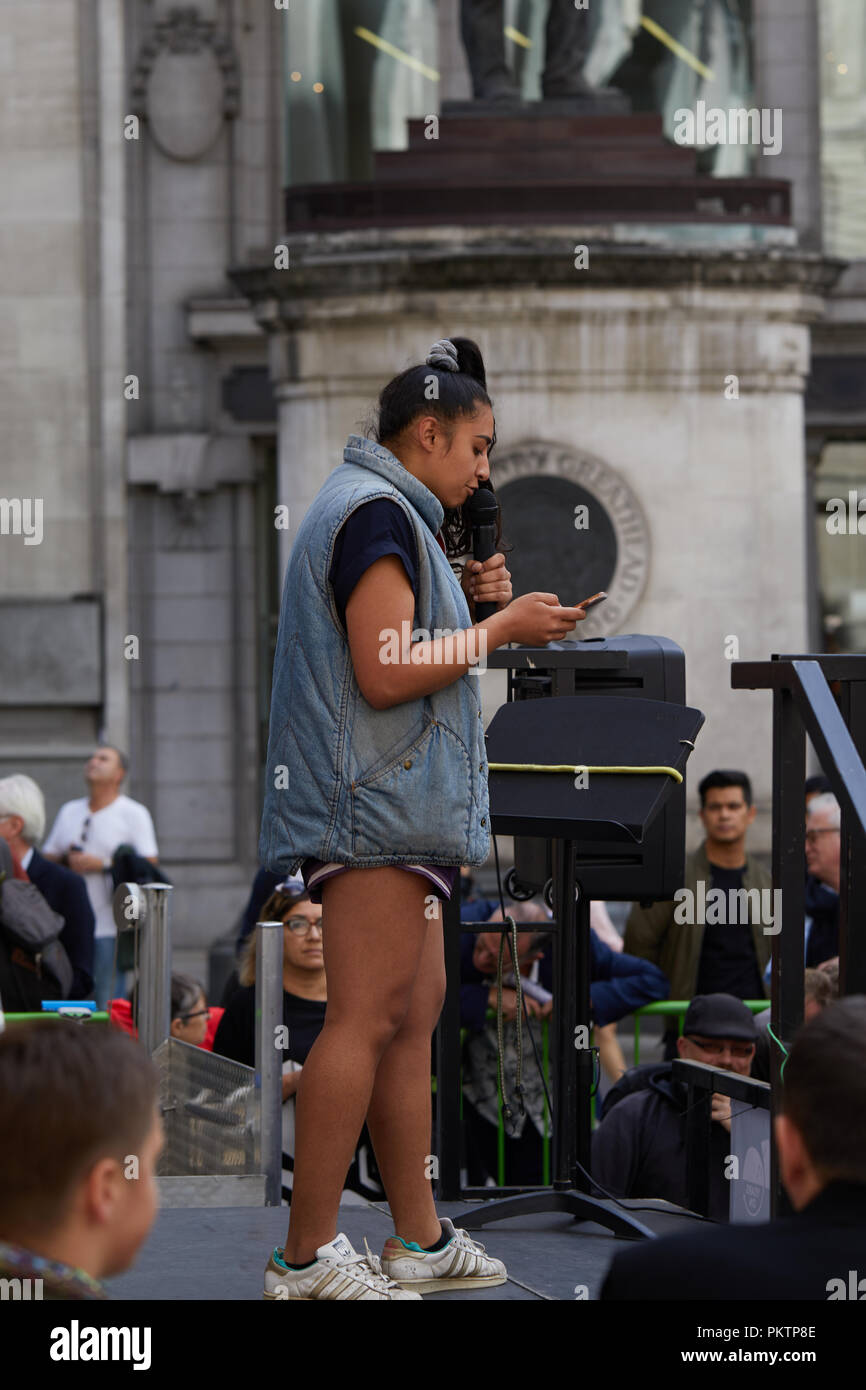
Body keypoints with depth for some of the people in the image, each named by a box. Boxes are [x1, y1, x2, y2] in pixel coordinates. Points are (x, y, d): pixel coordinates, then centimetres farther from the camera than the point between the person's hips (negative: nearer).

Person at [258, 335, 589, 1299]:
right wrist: (500, 628, -11)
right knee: (365, 1020, -12)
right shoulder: (377, 512, -12)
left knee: (416, 1011, 11)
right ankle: (306, 1256, -11)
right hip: (377, 798, -11)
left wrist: (466, 601, 14)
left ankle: (419, 1239, 14)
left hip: (399, 807, 11)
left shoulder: (383, 512, 23)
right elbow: (385, 672, -20)